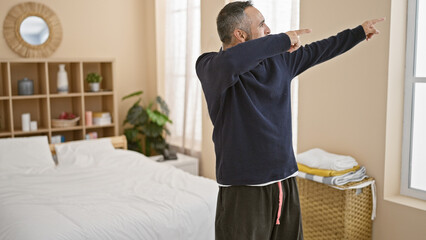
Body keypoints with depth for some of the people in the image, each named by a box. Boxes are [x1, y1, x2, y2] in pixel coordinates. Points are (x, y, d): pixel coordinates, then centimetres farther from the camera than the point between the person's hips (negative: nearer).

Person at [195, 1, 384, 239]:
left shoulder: (278, 60, 10)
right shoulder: (209, 66, -10)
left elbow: (319, 50, 25)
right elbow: (229, 61, -34)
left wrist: (360, 32, 36)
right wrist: (283, 40, -21)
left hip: (286, 184, 6)